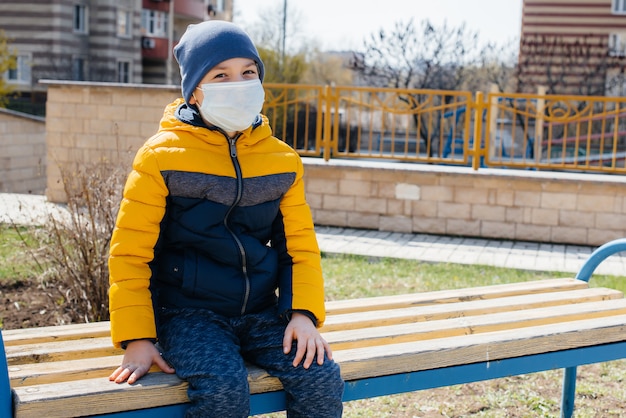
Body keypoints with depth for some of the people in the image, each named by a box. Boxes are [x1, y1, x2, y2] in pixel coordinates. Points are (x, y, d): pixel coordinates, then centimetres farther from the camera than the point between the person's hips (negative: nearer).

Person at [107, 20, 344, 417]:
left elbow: (300, 242, 10)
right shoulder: (162, 156, -6)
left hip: (261, 313, 4)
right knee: (223, 386, -31)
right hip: (189, 313, -3)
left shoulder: (283, 159, 6)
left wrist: (305, 313, -6)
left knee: (322, 378, -19)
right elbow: (130, 252, -5)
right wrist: (137, 339, -11)